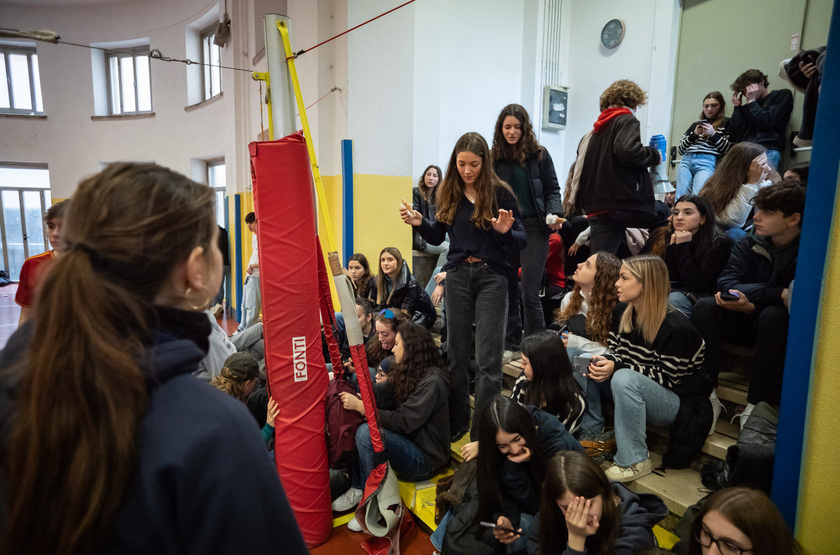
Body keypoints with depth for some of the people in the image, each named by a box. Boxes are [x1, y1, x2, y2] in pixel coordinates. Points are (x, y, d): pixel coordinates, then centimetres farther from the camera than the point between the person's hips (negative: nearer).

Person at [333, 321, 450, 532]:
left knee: (367, 432, -28)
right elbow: (379, 394, 0)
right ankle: (356, 490, -1)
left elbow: (403, 422, -24)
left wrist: (361, 407, -25)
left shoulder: (432, 382, -21)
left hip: (425, 459, -9)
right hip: (407, 445, 9)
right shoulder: (407, 373, 8)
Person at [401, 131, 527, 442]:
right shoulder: (448, 193, 7)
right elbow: (438, 237, 13)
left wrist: (505, 232, -24)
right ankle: (456, 422, 27)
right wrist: (419, 223, -5)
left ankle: (483, 431, 7)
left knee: (487, 358, -4)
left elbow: (522, 241, -3)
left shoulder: (500, 193, -4)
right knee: (456, 352, 10)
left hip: (491, 276, -3)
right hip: (457, 275, 4)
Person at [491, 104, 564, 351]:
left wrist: (554, 214, -11)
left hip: (533, 228, -2)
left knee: (530, 294, -7)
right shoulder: (494, 158, 6)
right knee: (508, 291, 10)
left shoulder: (539, 155, 4)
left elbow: (552, 189, 7)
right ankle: (511, 344, 24)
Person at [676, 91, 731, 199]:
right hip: (686, 160, 4)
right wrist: (694, 134, 4)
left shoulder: (726, 123, 14)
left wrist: (713, 134, -4)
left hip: (707, 163, -4)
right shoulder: (695, 125, 26)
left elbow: (729, 150, 4)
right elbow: (680, 149, 18)